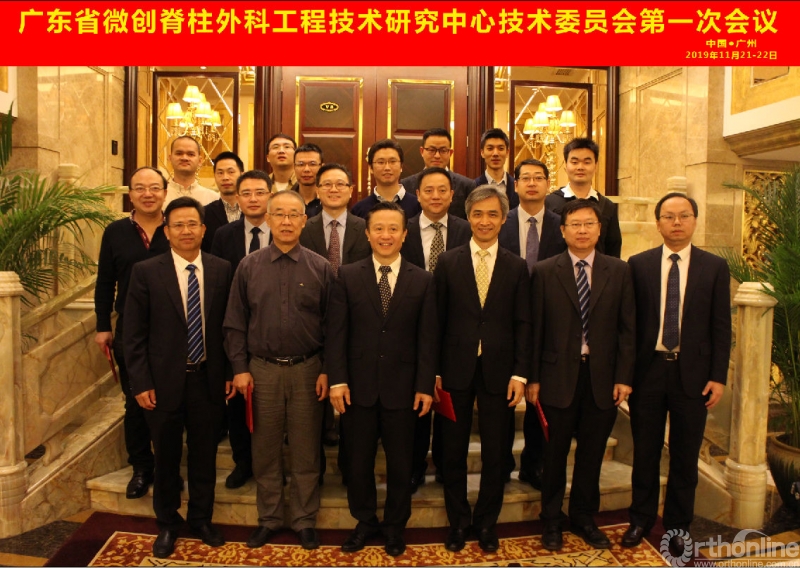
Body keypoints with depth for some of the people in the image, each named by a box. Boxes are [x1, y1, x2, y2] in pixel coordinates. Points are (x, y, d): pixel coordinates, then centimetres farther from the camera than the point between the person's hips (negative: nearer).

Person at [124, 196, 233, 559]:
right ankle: (167, 524, 35)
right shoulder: (146, 272, -5)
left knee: (204, 455, 14)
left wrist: (230, 373, 2)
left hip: (208, 379, 1)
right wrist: (141, 382, -8)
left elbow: (228, 325, 4)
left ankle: (201, 519, 35)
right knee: (166, 457, 15)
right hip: (164, 380, -1)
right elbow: (134, 333, -4)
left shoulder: (221, 270, 0)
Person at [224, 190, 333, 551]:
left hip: (307, 370, -1)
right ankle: (268, 519, 31)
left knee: (306, 452, 9)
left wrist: (327, 371, -4)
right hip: (262, 369, 1)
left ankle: (305, 520, 27)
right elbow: (234, 323, 4)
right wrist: (240, 368, -1)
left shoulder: (320, 268, 0)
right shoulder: (249, 267, 3)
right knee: (265, 451, 13)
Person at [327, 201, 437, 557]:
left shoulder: (422, 281, 1)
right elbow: (335, 332, -2)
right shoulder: (348, 276, 0)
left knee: (400, 462, 13)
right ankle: (364, 521, 35)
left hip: (402, 387, 0)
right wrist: (337, 380, -8)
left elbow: (427, 338, -1)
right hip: (359, 386, 0)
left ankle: (395, 526, 34)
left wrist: (425, 386, -4)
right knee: (359, 460, 14)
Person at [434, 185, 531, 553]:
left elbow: (523, 324, 2)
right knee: (454, 451, 11)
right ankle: (458, 521, 30)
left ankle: (487, 522, 30)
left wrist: (519, 374, -5)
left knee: (494, 453, 11)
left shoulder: (517, 267, 4)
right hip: (456, 369, 0)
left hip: (498, 371, 1)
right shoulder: (448, 261, 2)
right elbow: (437, 319, 0)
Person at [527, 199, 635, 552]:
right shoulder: (544, 272, -2)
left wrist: (624, 377, -3)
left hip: (602, 376, 2)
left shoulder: (619, 271, 4)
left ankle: (584, 518, 34)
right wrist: (532, 378, -4)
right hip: (559, 375, -1)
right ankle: (552, 521, 30)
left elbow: (627, 328, 3)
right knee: (555, 453, 11)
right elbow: (535, 329, -3)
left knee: (592, 453, 14)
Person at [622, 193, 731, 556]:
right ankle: (641, 518, 30)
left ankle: (678, 525, 29)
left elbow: (721, 327, 1)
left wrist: (718, 376, -4)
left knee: (685, 454, 11)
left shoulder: (714, 267, 1)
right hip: (648, 369, 0)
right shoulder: (639, 264, 1)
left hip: (692, 373, 0)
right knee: (645, 451, 12)